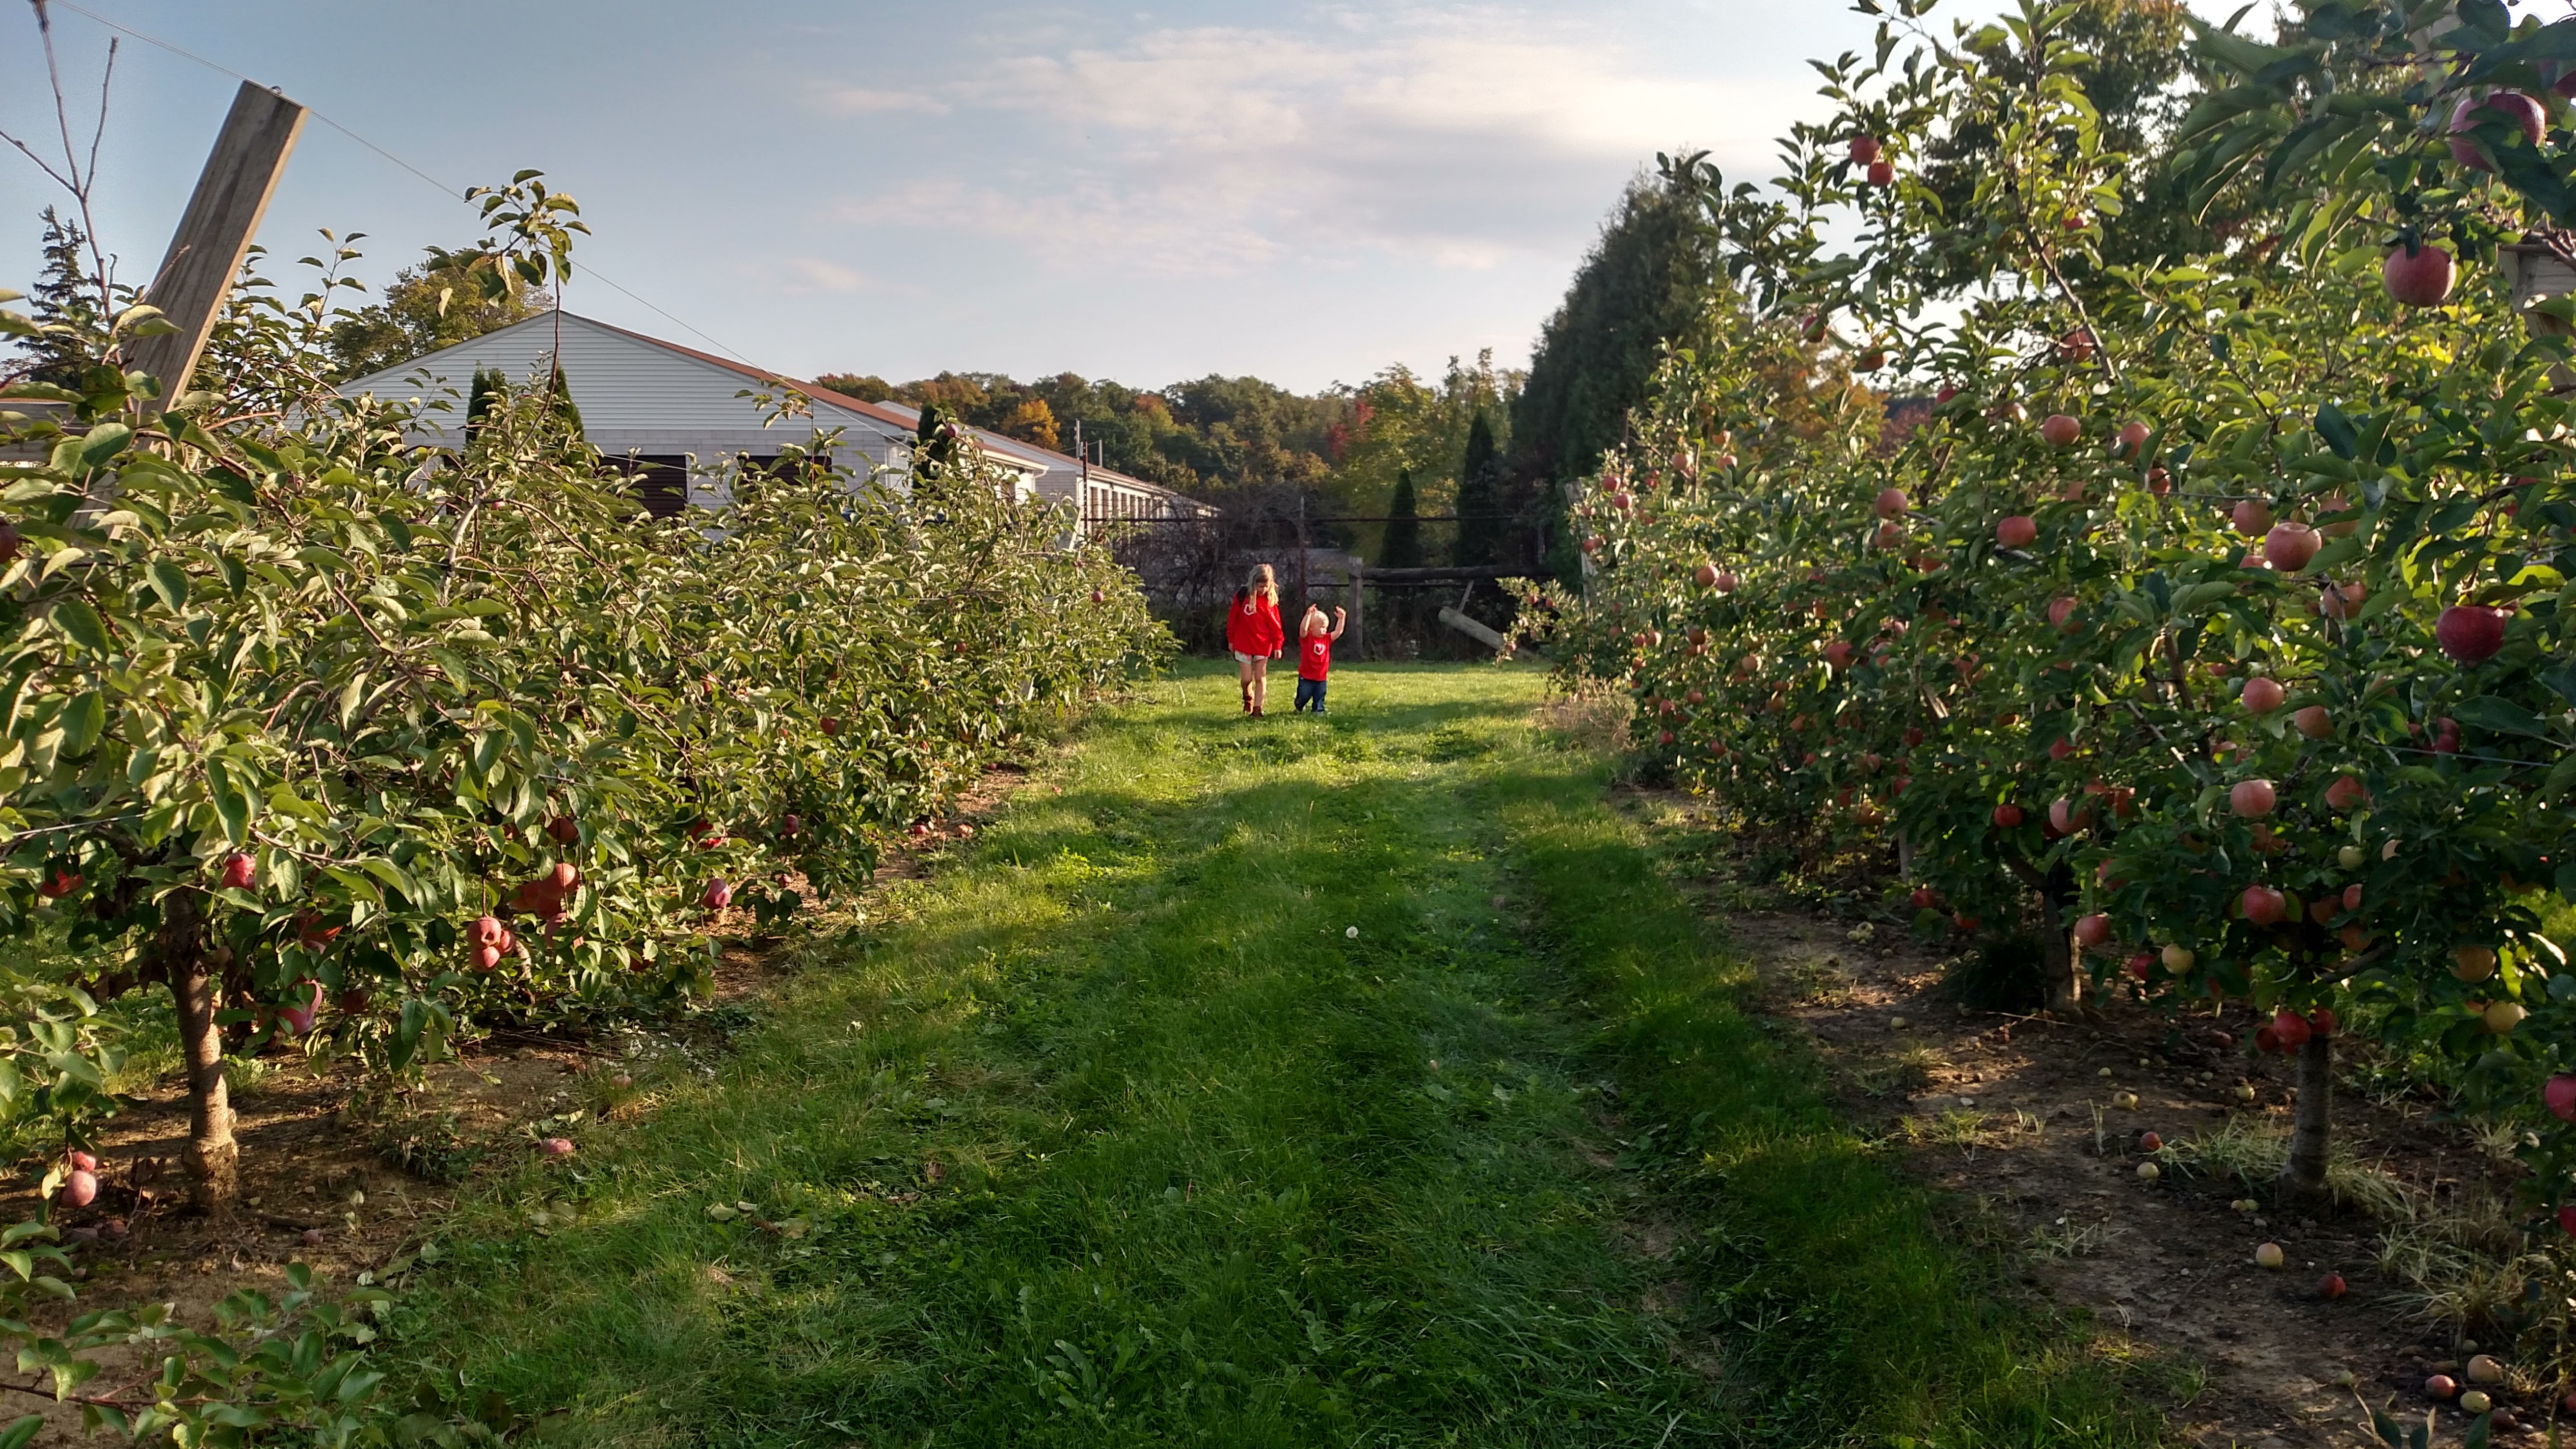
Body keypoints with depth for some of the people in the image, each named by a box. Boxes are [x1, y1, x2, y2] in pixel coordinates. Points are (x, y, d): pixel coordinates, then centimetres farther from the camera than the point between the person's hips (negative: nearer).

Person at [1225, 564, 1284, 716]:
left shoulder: (1271, 600, -1)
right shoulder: (1243, 596, -6)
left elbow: (1275, 624, 1)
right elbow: (1233, 618, 1)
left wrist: (1278, 645, -3)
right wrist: (1231, 640, 3)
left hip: (1263, 645, 1)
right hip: (1243, 645, -1)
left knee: (1261, 678, 1)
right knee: (1247, 679, 1)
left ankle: (1257, 710, 4)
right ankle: (1248, 697, 32)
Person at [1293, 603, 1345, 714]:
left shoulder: (1326, 639, 4)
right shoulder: (1306, 638, -12)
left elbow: (1338, 632, 1)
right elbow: (1303, 629, -31)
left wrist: (1341, 619, -12)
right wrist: (1309, 615, -43)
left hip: (1321, 678, 4)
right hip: (1306, 677, -4)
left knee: (1319, 698, 9)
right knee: (1303, 697, 10)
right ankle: (1299, 709, 37)